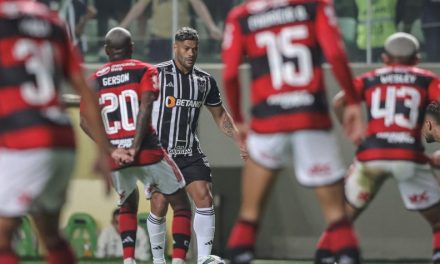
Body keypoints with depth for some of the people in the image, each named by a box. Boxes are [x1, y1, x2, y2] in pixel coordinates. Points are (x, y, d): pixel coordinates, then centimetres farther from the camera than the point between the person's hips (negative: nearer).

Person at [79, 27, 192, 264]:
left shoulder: (94, 80, 12)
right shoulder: (145, 71, 4)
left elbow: (85, 121, 1)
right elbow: (145, 108, -12)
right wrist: (136, 146, -15)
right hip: (147, 150, -3)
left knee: (128, 206, 26)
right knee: (180, 204, 11)